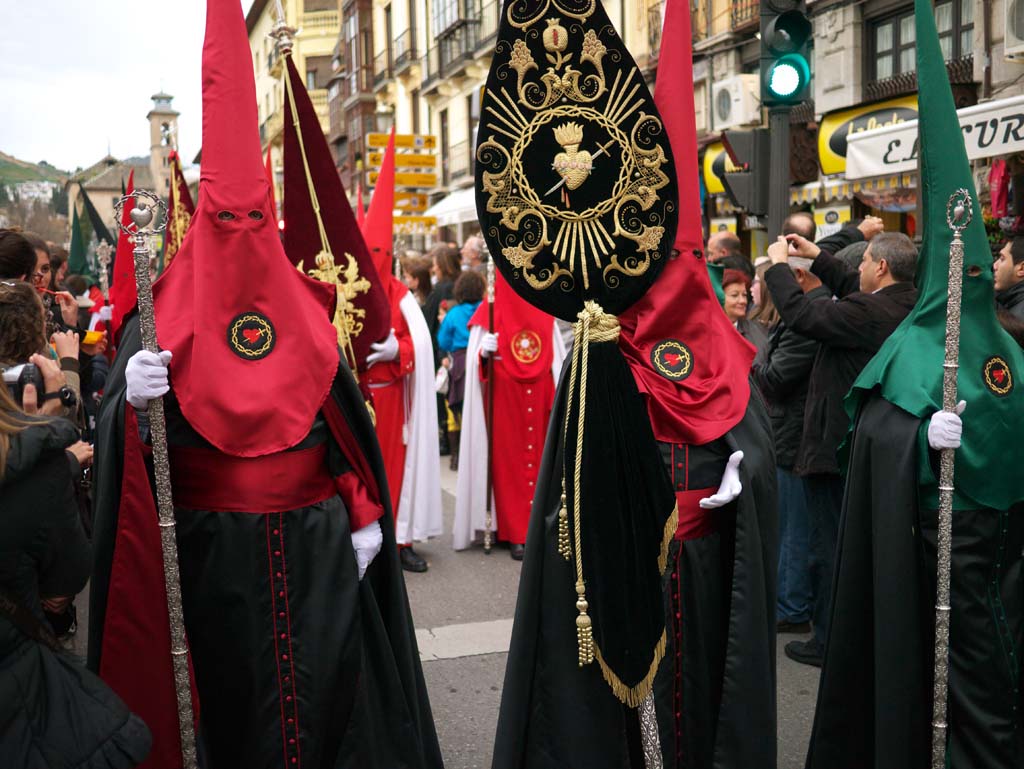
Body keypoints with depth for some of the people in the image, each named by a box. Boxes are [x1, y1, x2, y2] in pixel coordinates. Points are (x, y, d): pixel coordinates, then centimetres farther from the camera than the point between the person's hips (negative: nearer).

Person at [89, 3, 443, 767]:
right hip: (214, 551, -2)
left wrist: (365, 514, 0)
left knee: (327, 682, 8)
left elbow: (350, 423, 6)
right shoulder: (165, 317, -1)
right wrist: (132, 397, -30)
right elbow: (124, 431, -8)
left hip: (318, 544, 2)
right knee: (233, 693, 7)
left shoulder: (306, 308, 6)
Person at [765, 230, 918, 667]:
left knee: (829, 548, 2)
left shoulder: (868, 313, -25)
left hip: (835, 447, -9)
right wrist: (818, 258, 21)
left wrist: (779, 264, -11)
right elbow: (853, 292, 18)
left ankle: (828, 641, 11)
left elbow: (801, 315, -25)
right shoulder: (906, 305, 3)